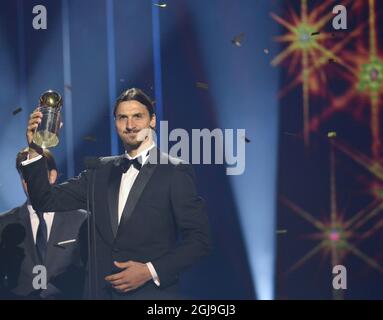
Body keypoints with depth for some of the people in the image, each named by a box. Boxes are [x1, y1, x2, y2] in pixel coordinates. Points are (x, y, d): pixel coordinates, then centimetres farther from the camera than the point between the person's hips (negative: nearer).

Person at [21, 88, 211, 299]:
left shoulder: (176, 172, -6)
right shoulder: (101, 171, 9)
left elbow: (199, 239, -8)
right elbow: (48, 201, 5)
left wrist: (151, 271, -16)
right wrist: (35, 152, -7)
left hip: (153, 292, -4)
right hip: (102, 290, 4)